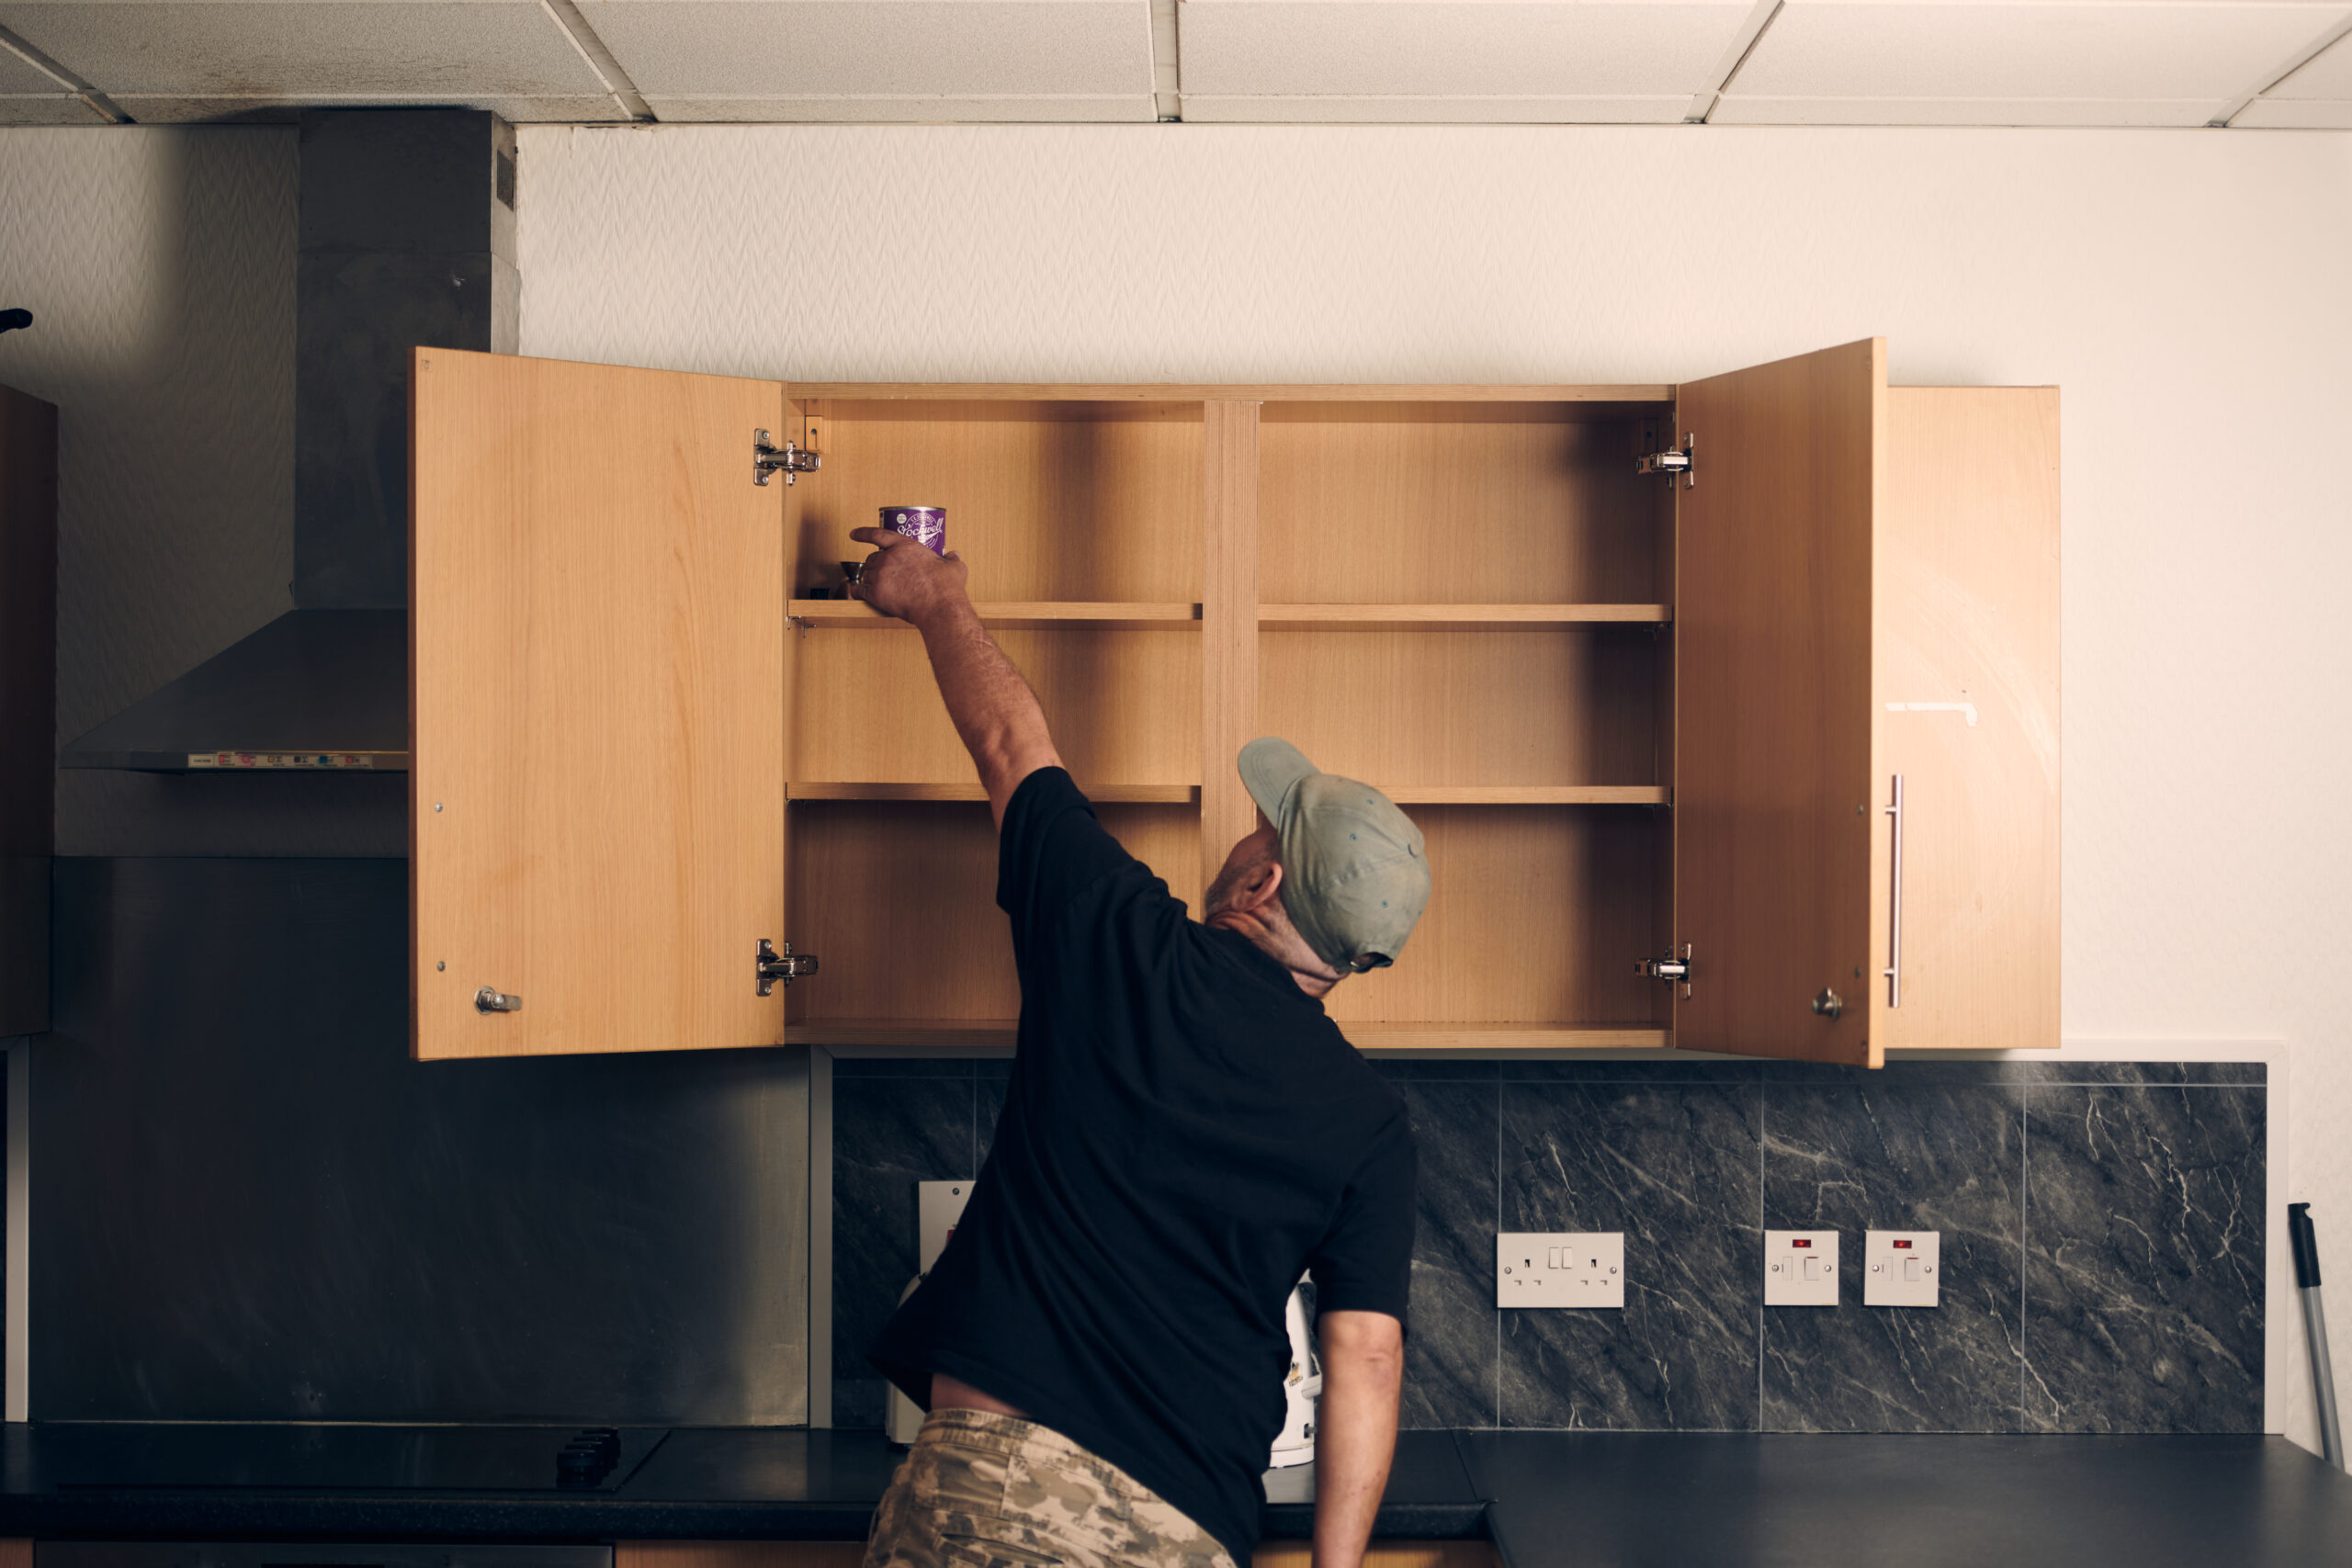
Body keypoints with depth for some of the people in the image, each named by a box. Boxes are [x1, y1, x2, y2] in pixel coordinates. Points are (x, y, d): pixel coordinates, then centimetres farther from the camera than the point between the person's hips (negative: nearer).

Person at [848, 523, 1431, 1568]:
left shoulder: (1128, 945, -2)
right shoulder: (1371, 1125, 3)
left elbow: (1010, 743, 12)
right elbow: (1366, 1355, -1)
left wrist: (941, 602, 27)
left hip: (995, 1481, -2)